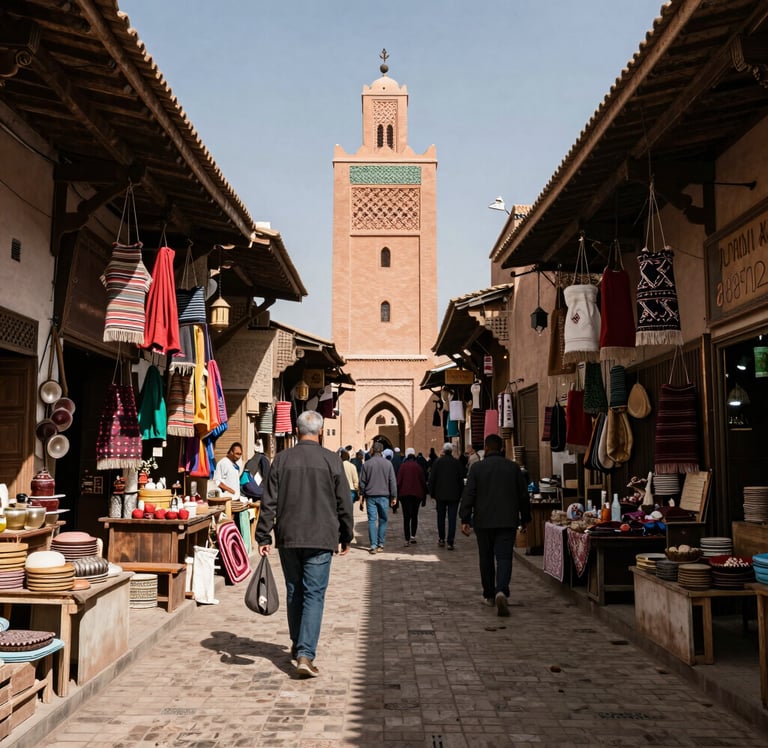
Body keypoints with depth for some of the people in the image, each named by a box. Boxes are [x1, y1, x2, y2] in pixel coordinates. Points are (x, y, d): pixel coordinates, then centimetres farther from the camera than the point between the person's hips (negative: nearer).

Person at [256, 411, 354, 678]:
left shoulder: (282, 459, -1)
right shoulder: (331, 461, -4)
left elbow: (269, 502, -1)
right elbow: (344, 504, 1)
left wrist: (264, 537, 4)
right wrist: (345, 537, 12)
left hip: (288, 538, 2)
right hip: (321, 539, -2)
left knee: (294, 592, 17)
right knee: (314, 595, 0)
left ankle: (298, 645, 31)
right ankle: (305, 654, -9)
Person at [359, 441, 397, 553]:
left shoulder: (366, 464, -1)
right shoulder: (388, 463, 0)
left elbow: (362, 482, 1)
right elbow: (392, 481, 1)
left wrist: (361, 496, 9)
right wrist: (394, 496, 6)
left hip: (370, 496, 0)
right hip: (384, 496, 0)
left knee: (372, 520, 1)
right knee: (382, 519, 10)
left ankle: (373, 545, -4)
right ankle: (380, 544, 11)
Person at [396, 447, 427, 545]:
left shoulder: (403, 466, -4)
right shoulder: (418, 466, 1)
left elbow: (399, 481, -5)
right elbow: (423, 482, 3)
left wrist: (397, 495, 3)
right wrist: (424, 497, 10)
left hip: (405, 494, -2)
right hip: (417, 494, 2)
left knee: (406, 517, -2)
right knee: (414, 516, 18)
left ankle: (407, 539, -8)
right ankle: (413, 536, 17)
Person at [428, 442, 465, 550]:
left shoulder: (437, 462, -5)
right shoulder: (457, 463, -3)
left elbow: (432, 478, -2)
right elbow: (461, 480, 1)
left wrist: (432, 493, 6)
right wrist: (460, 494, 10)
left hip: (440, 494, 0)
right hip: (454, 495, 0)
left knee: (441, 517, 15)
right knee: (452, 519, 1)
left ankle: (441, 539, 21)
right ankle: (450, 542, -3)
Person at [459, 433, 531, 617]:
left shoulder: (477, 468, -3)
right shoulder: (513, 467, 3)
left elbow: (468, 495, -7)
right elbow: (523, 495, 8)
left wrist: (465, 519, -5)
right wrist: (525, 518, 18)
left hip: (483, 521, 0)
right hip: (508, 521, 0)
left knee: (486, 558, 12)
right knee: (504, 557, -2)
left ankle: (489, 595, 21)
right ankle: (501, 591, -23)